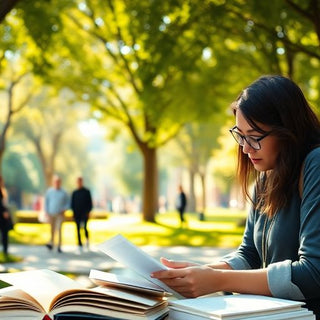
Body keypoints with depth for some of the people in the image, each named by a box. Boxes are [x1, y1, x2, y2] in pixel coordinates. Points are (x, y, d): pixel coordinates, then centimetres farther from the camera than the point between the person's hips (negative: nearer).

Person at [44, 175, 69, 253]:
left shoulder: (63, 192, -1)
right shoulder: (49, 191, 1)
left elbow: (67, 203, 8)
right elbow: (46, 203, 5)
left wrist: (64, 210, -8)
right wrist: (47, 214, 0)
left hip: (60, 214, -1)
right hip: (51, 214, 1)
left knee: (59, 229, -8)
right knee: (52, 230, 10)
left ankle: (59, 246, -8)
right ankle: (51, 243, 25)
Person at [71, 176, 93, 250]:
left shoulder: (87, 191, 3)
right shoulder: (74, 193, 11)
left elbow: (90, 202, 2)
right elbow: (72, 203, 13)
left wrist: (88, 211, -7)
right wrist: (73, 211, 1)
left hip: (85, 213, -3)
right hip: (77, 213, 3)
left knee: (84, 227, -17)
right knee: (78, 229, 2)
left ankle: (87, 238, 8)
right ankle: (80, 244, 8)